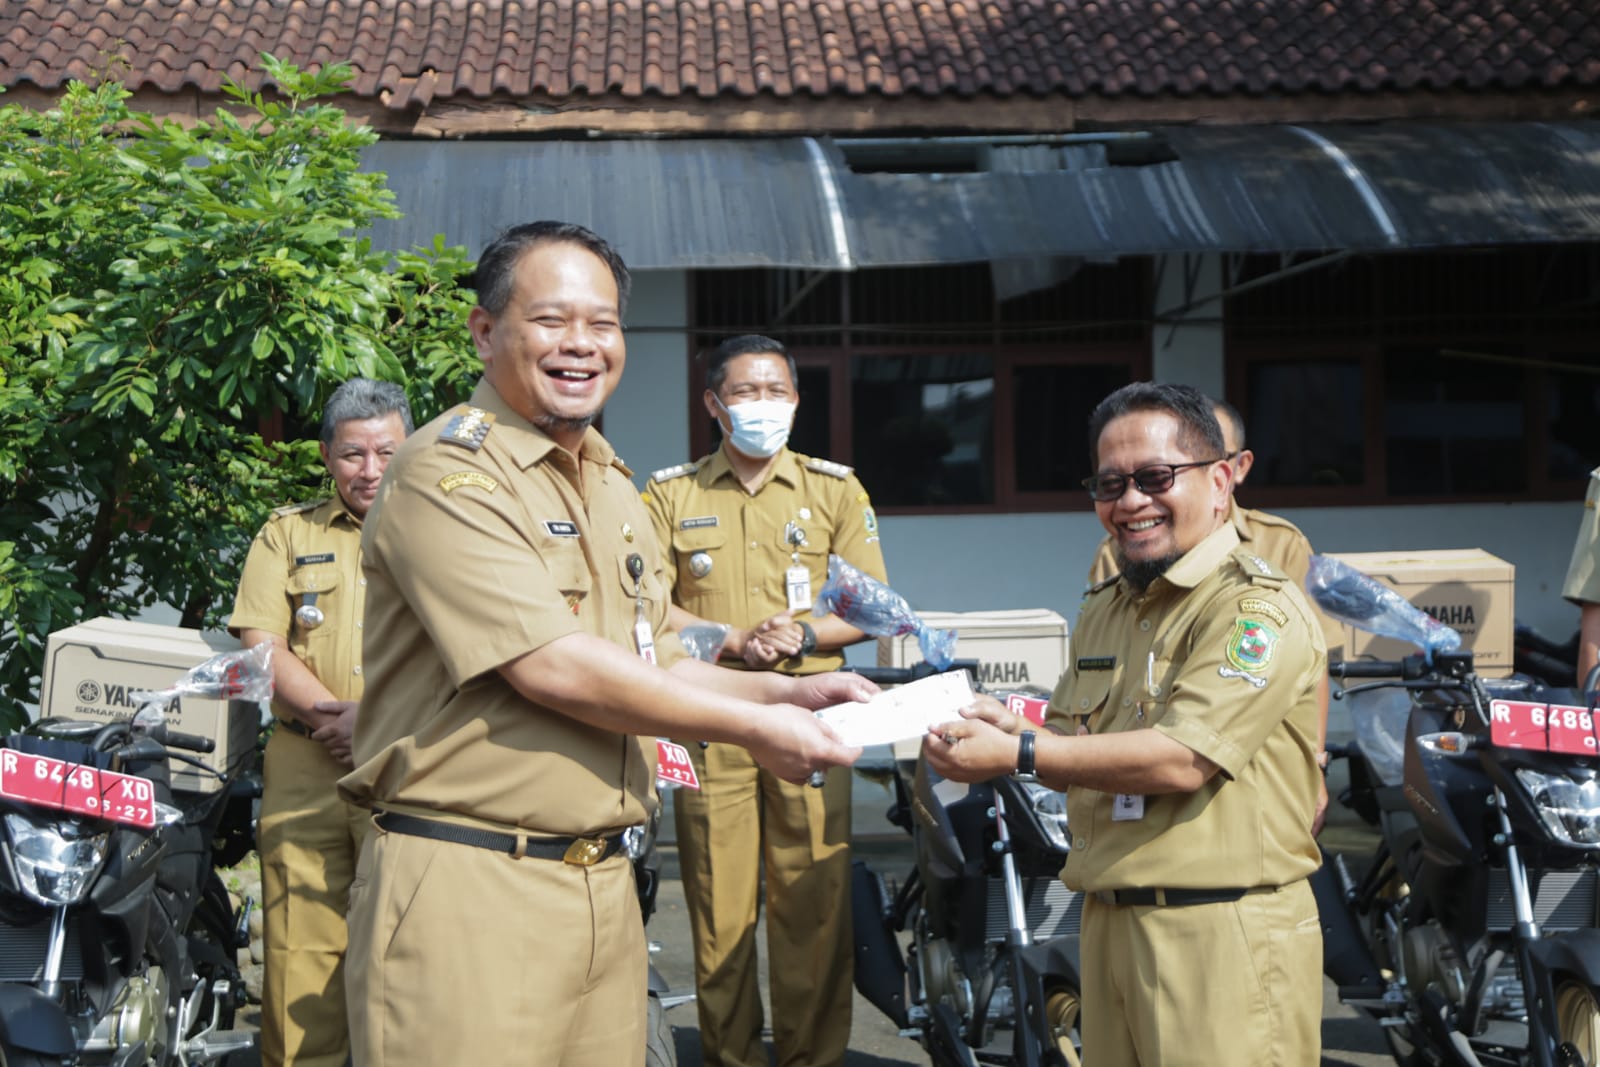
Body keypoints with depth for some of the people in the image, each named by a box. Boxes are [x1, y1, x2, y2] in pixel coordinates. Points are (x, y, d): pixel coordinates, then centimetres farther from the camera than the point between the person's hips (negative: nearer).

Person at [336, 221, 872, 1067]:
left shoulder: (610, 484, 18)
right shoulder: (447, 472, -11)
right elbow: (552, 668, -18)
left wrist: (784, 694, 6)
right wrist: (750, 727, -12)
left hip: (603, 885, 8)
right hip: (469, 887, -8)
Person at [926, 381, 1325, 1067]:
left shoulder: (1259, 608, -11)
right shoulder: (1103, 612, 17)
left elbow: (1179, 760, -21)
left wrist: (1017, 754, -17)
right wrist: (1012, 730, -5)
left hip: (1223, 938, -7)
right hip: (1107, 924, 8)